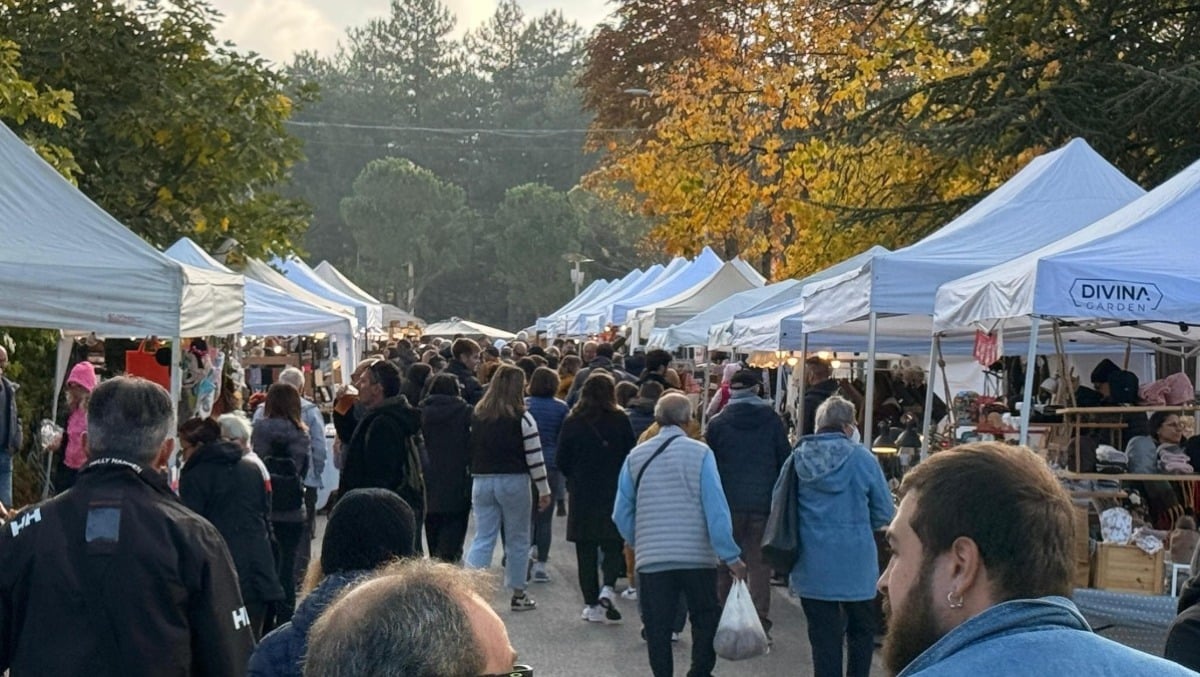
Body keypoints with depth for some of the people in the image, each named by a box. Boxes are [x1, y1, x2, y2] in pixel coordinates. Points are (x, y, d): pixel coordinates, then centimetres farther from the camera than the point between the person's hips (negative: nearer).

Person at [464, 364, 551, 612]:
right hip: (513, 482, -3)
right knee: (518, 539, 10)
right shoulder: (522, 418, -10)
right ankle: (518, 595, 19)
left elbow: (470, 451, 8)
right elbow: (534, 457, -9)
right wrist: (544, 490, -1)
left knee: (483, 538, 6)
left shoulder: (477, 415, 3)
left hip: (482, 482, 4)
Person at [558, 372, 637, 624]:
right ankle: (608, 587, -13)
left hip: (582, 493, 1)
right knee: (613, 544, 9)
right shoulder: (620, 420, -6)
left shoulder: (572, 422, -2)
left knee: (586, 549, 7)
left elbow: (562, 461, 1)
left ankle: (591, 603, 7)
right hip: (614, 492, -1)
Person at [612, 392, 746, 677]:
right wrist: (731, 556, -8)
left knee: (657, 627, 10)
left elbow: (621, 514, 6)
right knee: (705, 620, 14)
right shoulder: (700, 453, -7)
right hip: (698, 556, -2)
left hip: (652, 558, 2)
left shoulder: (636, 456, 3)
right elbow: (716, 509, -12)